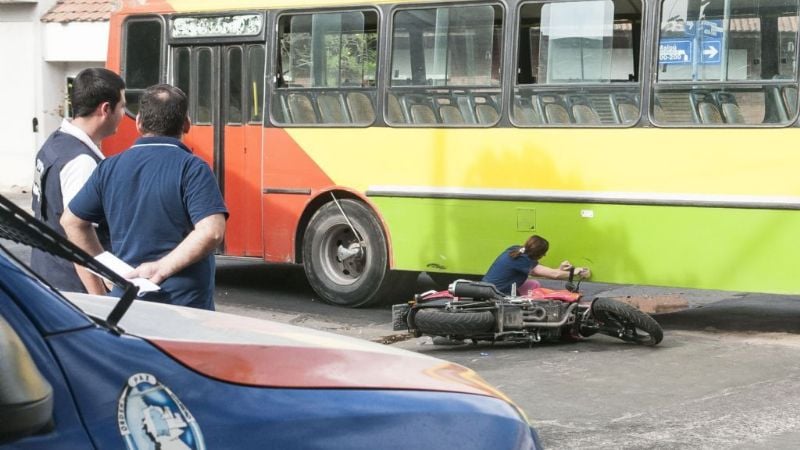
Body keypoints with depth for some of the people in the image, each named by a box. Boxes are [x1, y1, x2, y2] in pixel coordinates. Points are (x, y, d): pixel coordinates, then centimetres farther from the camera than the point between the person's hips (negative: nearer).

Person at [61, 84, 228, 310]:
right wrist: (162, 268, -16)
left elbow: (72, 221, 17)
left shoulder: (110, 168, 7)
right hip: (185, 303, -5)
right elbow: (211, 232, -22)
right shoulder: (191, 168, -9)